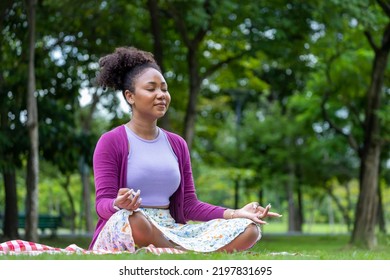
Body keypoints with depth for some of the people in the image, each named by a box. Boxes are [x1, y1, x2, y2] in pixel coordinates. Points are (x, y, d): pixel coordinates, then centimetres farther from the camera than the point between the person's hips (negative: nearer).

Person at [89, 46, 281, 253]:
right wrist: (118, 205, -33)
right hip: (123, 232, -6)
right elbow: (102, 204, -8)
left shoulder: (177, 144, 18)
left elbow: (189, 205, 13)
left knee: (249, 230, -12)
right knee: (128, 218, -43)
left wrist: (235, 214, -2)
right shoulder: (111, 142, 1)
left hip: (171, 231, 6)